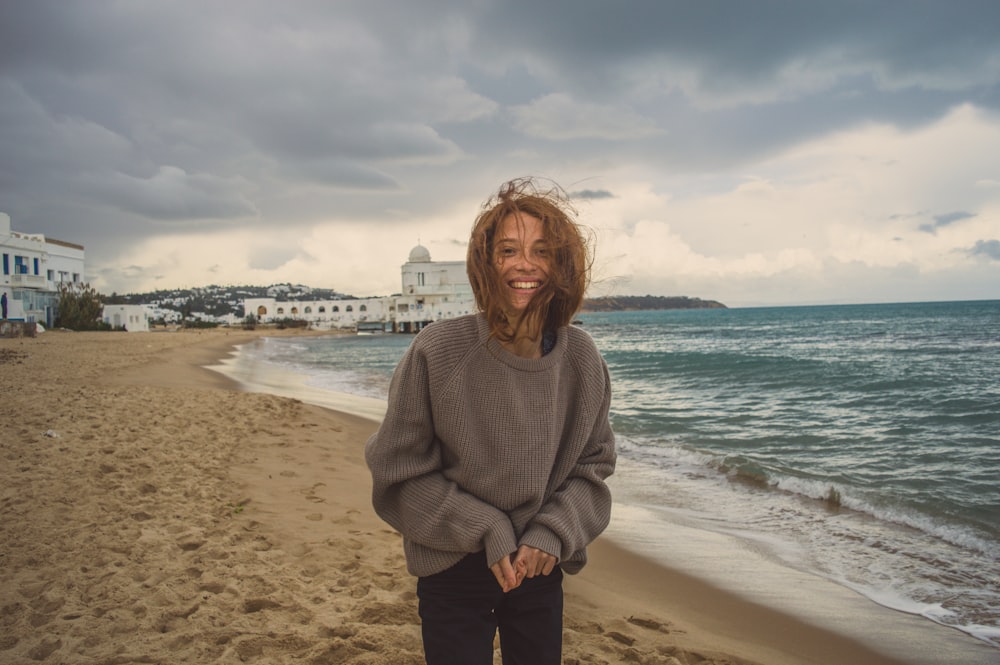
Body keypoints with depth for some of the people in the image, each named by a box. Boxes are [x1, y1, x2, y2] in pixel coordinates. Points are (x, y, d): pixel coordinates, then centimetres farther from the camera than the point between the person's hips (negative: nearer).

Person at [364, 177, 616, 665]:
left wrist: (553, 533, -13)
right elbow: (401, 472, -11)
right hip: (453, 570, -3)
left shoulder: (581, 360, -9)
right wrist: (486, 531, -16)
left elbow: (593, 464, 2)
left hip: (542, 568, 3)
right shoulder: (437, 352, -18)